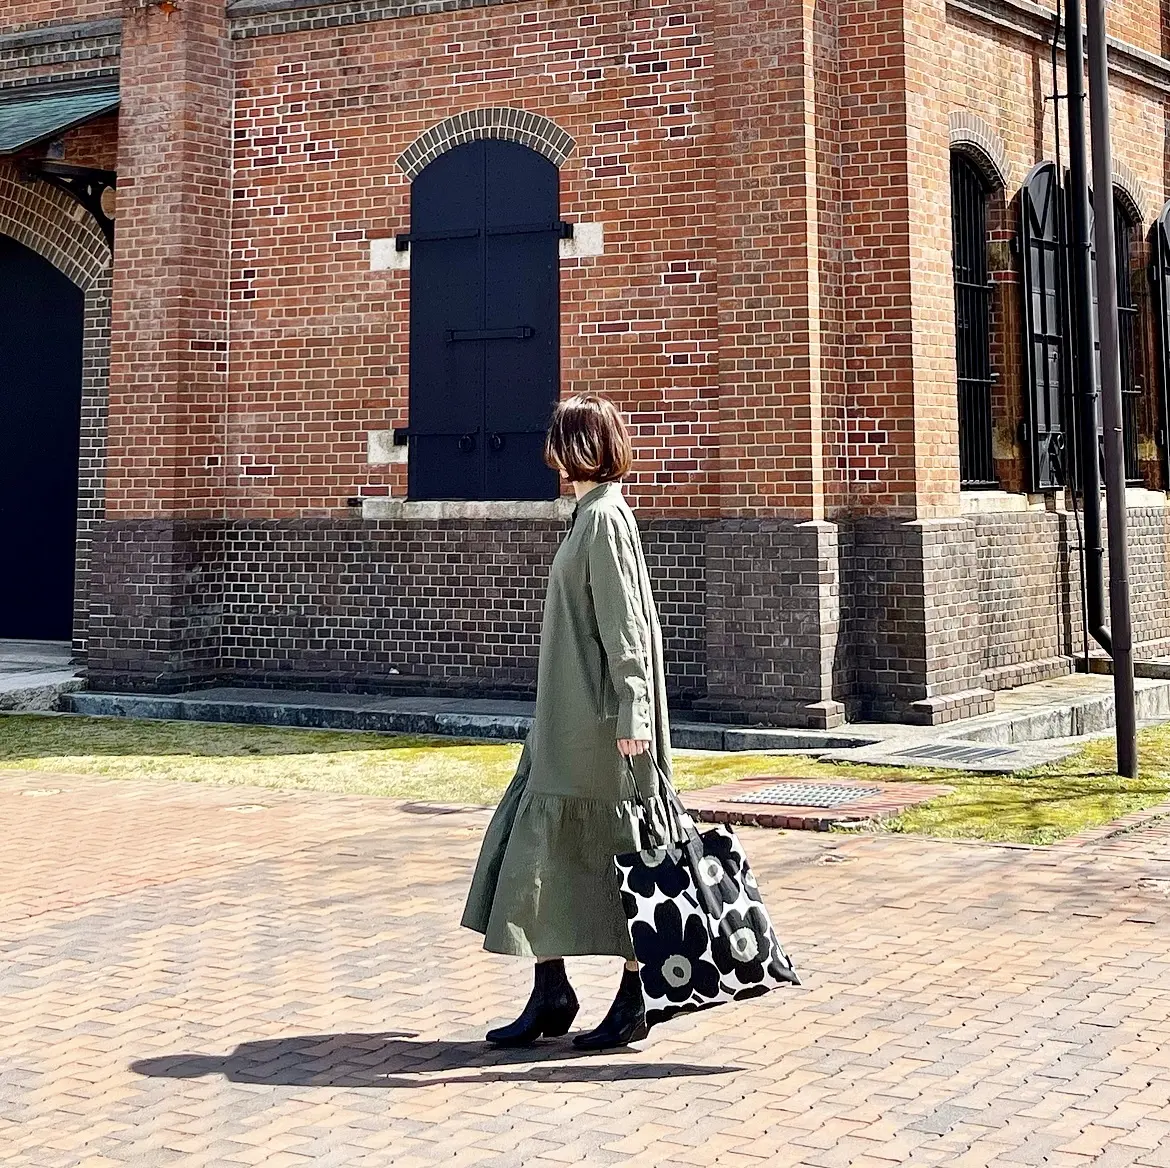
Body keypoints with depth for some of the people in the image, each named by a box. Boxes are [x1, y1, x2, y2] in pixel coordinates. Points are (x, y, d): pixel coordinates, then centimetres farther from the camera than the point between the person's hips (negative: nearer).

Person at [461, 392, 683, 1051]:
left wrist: (629, 714, -22)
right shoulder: (595, 514, 14)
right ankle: (551, 995, 18)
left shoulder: (603, 518, -15)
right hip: (570, 721, 10)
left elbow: (624, 626, -20)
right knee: (541, 847, 11)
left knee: (616, 855, -1)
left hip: (597, 720, -10)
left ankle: (636, 998, 10)